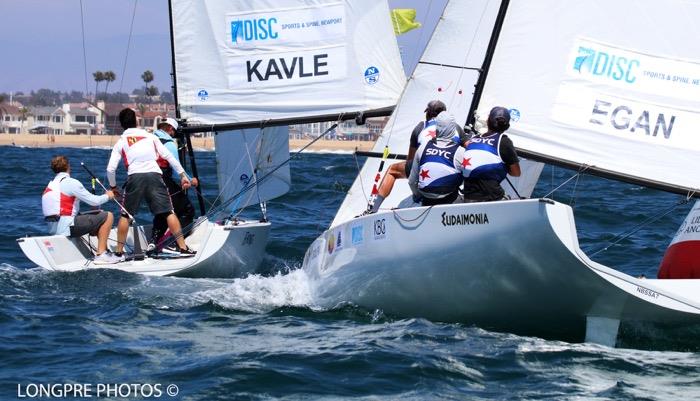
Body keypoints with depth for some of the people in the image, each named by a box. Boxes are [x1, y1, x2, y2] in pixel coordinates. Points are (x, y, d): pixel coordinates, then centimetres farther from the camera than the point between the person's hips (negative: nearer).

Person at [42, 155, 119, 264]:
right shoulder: (71, 182, -10)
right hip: (66, 228, -9)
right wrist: (107, 196, 11)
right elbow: (94, 201, -10)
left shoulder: (50, 185, 17)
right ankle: (100, 254, -7)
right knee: (108, 217, -5)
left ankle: (103, 251, 30)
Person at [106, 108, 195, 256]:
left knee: (125, 215, 13)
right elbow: (169, 156, 12)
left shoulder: (120, 142, 16)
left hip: (135, 177, 0)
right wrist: (183, 175, 13)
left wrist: (113, 187, 26)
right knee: (169, 212, 0)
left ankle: (119, 251, 12)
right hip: (155, 175, 0)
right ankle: (183, 247, -5)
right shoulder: (150, 136, 19)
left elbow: (110, 169, 9)